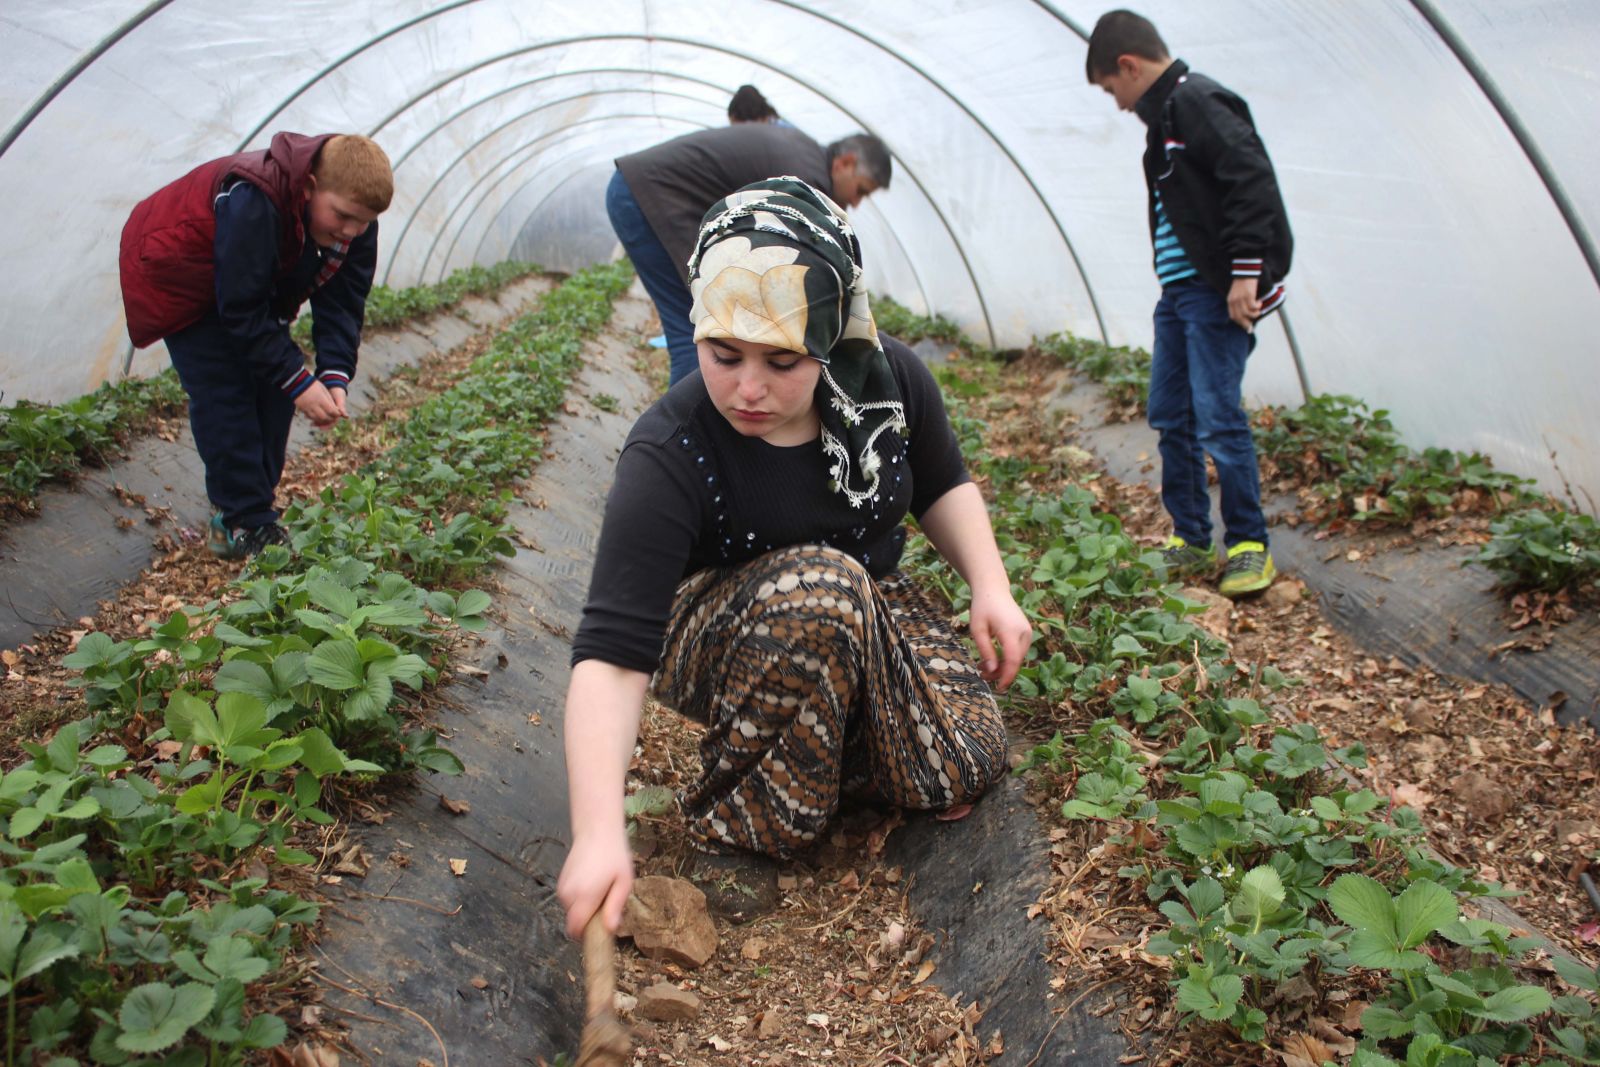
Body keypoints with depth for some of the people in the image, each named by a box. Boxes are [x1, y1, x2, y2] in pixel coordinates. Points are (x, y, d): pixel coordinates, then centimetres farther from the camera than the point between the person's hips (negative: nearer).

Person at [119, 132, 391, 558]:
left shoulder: (355, 222, -19)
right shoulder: (253, 205, -40)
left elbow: (342, 302, -16)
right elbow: (241, 311, -35)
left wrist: (335, 377, -29)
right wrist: (299, 381, -35)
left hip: (258, 285, 7)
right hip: (178, 276, -7)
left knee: (273, 390, 1)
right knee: (224, 397, -14)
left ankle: (251, 503, 15)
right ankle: (242, 526, -7)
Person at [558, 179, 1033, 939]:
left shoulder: (888, 378, -16)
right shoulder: (669, 455, -31)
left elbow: (943, 487, 5)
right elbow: (611, 656, -36)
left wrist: (991, 586, -11)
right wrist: (599, 835, -46)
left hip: (866, 611, 4)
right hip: (713, 644, -4)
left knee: (967, 763, -18)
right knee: (819, 583, -37)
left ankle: (827, 724, 11)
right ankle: (740, 820, -17)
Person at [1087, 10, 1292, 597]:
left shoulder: (1198, 102, -11)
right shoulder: (1165, 114, 17)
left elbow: (1252, 180, -20)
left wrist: (1245, 273, -23)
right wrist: (1174, 286, 15)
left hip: (1215, 295, -10)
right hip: (1178, 294, 10)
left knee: (1218, 419, -7)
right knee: (1170, 417, 12)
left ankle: (1249, 546, 6)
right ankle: (1190, 542, 22)